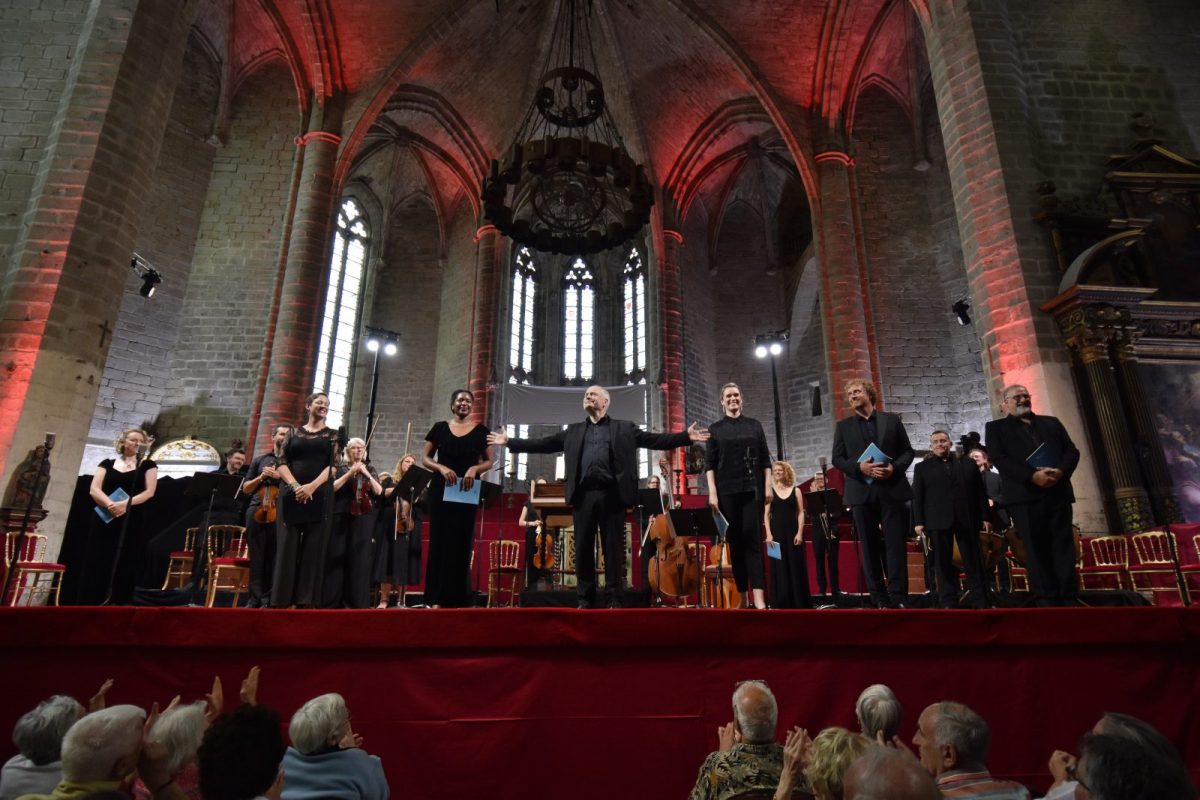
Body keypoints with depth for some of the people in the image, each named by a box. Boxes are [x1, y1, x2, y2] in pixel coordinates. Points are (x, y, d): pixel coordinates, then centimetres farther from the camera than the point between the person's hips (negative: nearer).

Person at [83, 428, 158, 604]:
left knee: (125, 569, -4)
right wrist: (110, 504, -18)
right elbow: (94, 489, 1)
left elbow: (149, 492, -3)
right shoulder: (108, 463, 13)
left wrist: (125, 504, -19)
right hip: (104, 522, 1)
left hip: (131, 524, -1)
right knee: (96, 566, -2)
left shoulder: (148, 465, 9)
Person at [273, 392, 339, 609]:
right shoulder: (294, 433, 14)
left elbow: (333, 465, -1)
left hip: (320, 495, -1)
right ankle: (281, 599, 3)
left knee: (313, 548, -3)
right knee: (287, 546, -1)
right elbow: (282, 463, 5)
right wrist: (295, 486, -13)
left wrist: (312, 486, -16)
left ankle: (306, 600, -1)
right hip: (292, 494, 1)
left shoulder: (333, 435, 11)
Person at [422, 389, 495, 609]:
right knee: (440, 540, 1)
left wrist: (475, 468, -14)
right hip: (441, 490, 0)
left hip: (468, 492, 0)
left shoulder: (480, 431, 6)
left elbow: (490, 461, 6)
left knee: (462, 542, 2)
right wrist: (442, 468, -13)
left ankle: (458, 598, 7)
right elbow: (425, 458, 7)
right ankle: (437, 597, 4)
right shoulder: (440, 428, 7)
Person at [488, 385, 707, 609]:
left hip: (612, 494, -2)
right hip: (583, 494, 3)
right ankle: (585, 598, 15)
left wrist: (686, 436, -6)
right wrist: (510, 441, 14)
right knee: (583, 547, 4)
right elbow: (544, 444, 18)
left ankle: (613, 598, 10)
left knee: (613, 547, 1)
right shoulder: (573, 431, 20)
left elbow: (655, 440, 6)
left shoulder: (625, 428, 12)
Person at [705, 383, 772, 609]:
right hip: (727, 491, 0)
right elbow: (709, 463, 3)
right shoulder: (715, 428, 8)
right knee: (735, 541, 2)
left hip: (752, 489, 0)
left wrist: (768, 486, 0)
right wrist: (712, 491, -6)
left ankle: (759, 598, -15)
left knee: (752, 539, -9)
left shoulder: (754, 426, 11)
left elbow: (765, 459, 10)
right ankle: (742, 595, 9)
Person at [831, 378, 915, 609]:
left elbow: (907, 451, 9)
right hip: (861, 492, 1)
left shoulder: (892, 420, 11)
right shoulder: (843, 426, 11)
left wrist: (894, 468, -11)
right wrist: (859, 467, -14)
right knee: (869, 547, 3)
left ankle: (898, 597, 2)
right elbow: (837, 458, 4)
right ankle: (879, 598, 9)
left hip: (892, 489, 0)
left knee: (895, 545, -2)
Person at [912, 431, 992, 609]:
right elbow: (917, 497, 5)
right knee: (943, 562, -1)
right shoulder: (922, 468, 11)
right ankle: (948, 601, 3)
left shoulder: (968, 463, 16)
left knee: (974, 560, 2)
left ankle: (979, 599, 9)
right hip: (938, 521, -1)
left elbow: (980, 491, 12)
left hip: (967, 519, 1)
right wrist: (919, 521, -4)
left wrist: (985, 517, 4)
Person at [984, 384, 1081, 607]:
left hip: (1058, 492, 3)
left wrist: (1061, 471, -9)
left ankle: (1070, 599, 2)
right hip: (1025, 495, -3)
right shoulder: (996, 427, 12)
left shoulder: (1052, 422, 24)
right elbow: (999, 458, -2)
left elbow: (1072, 450, 13)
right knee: (1036, 550, -5)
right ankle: (1047, 600, -5)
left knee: (1064, 547, 0)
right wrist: (1032, 476, -15)